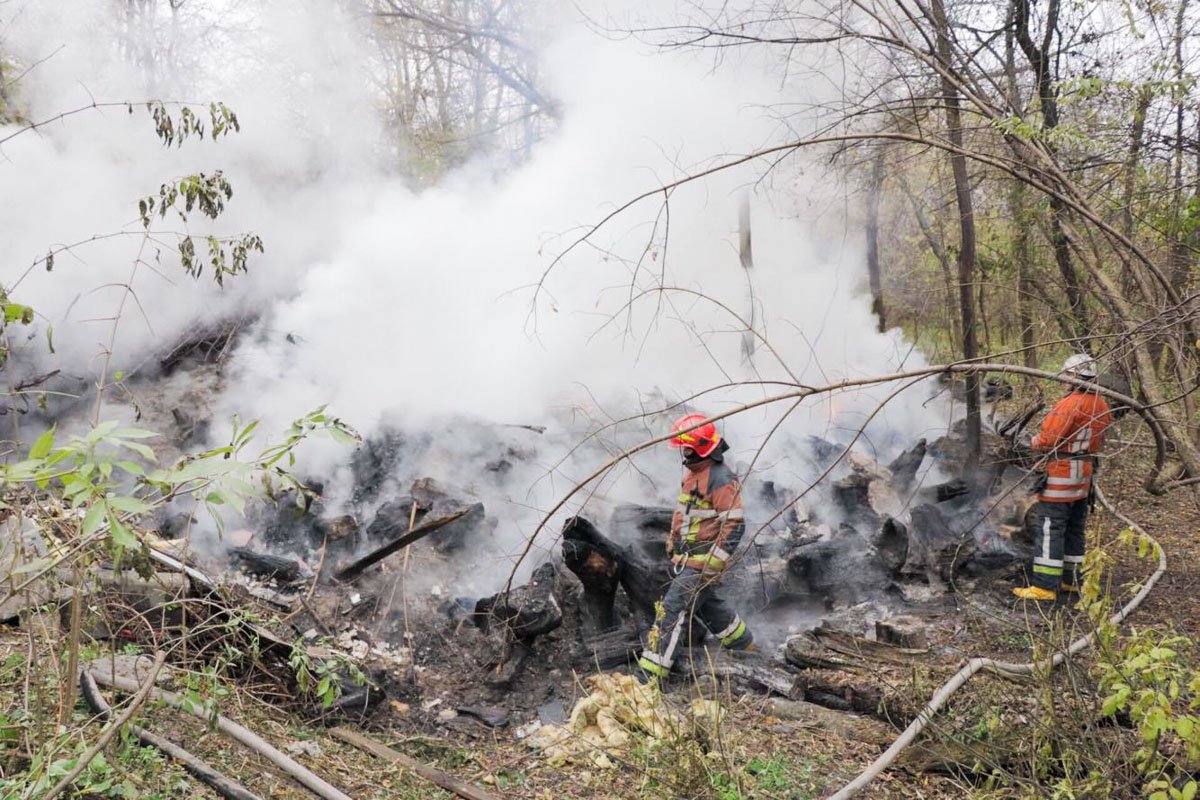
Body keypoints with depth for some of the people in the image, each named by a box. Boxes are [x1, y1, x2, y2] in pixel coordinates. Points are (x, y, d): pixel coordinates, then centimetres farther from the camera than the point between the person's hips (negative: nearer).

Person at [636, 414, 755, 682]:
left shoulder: (721, 479, -19)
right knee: (710, 606, 22)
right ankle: (745, 647, 42)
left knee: (674, 609, -12)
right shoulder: (693, 471, 11)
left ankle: (650, 675, -10)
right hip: (686, 556, 10)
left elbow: (734, 525, -21)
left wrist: (712, 565, -23)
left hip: (703, 559, -10)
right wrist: (673, 543, 24)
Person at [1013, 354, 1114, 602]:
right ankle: (1071, 579, 26)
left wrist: (1035, 442, 2)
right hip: (1086, 473, 9)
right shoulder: (1101, 406, 7)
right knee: (1074, 528, 17)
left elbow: (1046, 440, -18)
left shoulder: (1070, 405, -20)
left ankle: (1045, 586, -5)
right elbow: (1098, 442, 14)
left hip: (1062, 473, -9)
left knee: (1049, 530, -5)